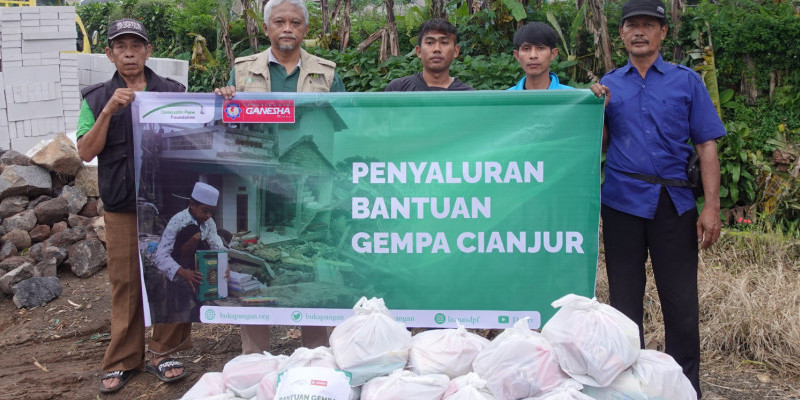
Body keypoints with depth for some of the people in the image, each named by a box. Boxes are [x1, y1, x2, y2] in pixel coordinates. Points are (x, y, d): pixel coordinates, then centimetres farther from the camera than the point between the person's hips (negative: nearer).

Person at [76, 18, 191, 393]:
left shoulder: (173, 92, 6)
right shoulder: (98, 98, 6)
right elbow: (85, 152, -3)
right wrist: (108, 111, -16)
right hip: (122, 208, 0)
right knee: (125, 284, 6)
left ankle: (163, 352, 18)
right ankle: (122, 361, 17)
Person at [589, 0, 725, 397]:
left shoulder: (687, 81, 7)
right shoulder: (608, 84, 11)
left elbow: (706, 144, 2)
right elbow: (599, 147, 10)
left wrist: (711, 206, -7)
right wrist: (600, 109, -6)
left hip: (674, 203, -1)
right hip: (622, 201, 2)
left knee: (681, 301, -1)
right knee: (625, 298, 9)